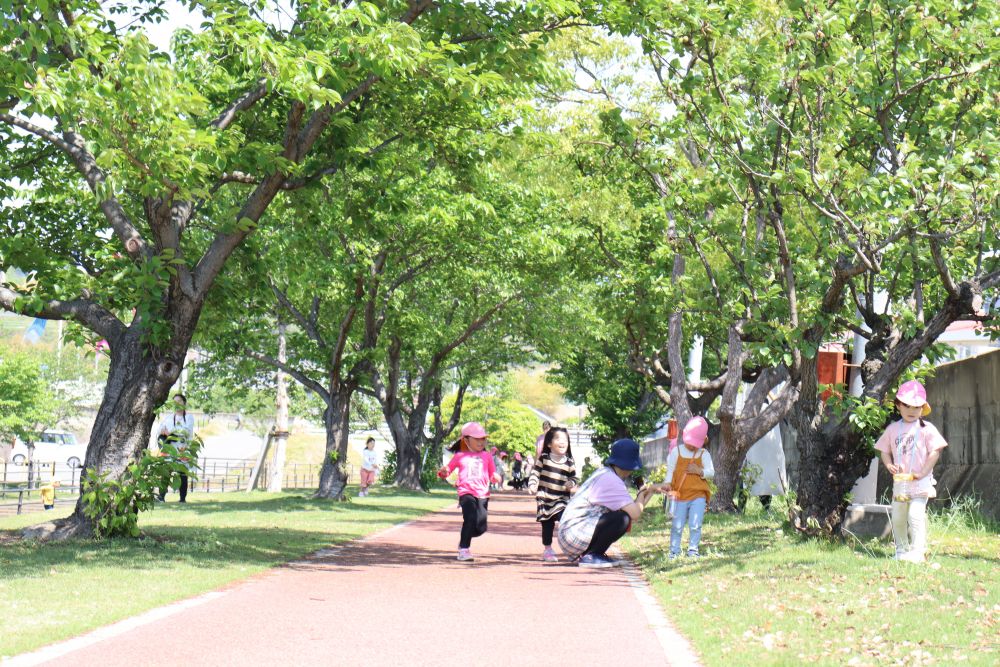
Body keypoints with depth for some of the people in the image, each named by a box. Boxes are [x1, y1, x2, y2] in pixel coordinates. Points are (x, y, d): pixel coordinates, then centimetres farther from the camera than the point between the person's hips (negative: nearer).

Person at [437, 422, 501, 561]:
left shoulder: (486, 456, 16)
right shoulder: (460, 456, 10)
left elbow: (493, 474, 17)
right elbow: (446, 472, 14)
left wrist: (495, 477, -6)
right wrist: (443, 471, -9)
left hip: (483, 494, 3)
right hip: (466, 493, -3)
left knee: (481, 527, -2)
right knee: (470, 518, -24)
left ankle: (464, 540, 29)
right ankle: (464, 549, -12)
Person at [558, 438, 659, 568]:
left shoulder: (603, 474, 14)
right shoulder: (611, 481, -17)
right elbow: (635, 513, -22)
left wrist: (649, 492, 14)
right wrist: (641, 495, -2)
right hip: (574, 535, -10)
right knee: (623, 518, -20)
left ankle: (587, 553, 12)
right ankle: (590, 556, -8)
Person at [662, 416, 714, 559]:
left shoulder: (704, 454, 5)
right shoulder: (677, 451, 5)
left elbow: (711, 473, 2)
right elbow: (670, 470, 4)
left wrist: (699, 471, -16)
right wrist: (668, 483, -12)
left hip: (698, 495, 0)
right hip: (680, 494, 0)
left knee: (695, 525, -4)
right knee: (677, 525, 2)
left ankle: (693, 550, 9)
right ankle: (674, 551, 12)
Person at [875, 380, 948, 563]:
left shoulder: (926, 429, -4)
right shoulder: (893, 429, 9)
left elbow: (935, 451, -6)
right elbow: (885, 450, 16)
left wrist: (923, 472, -12)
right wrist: (889, 465, -3)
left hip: (920, 482, -5)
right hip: (899, 481, 5)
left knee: (915, 516, -16)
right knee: (897, 518, 11)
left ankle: (918, 552, -14)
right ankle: (901, 550, 27)